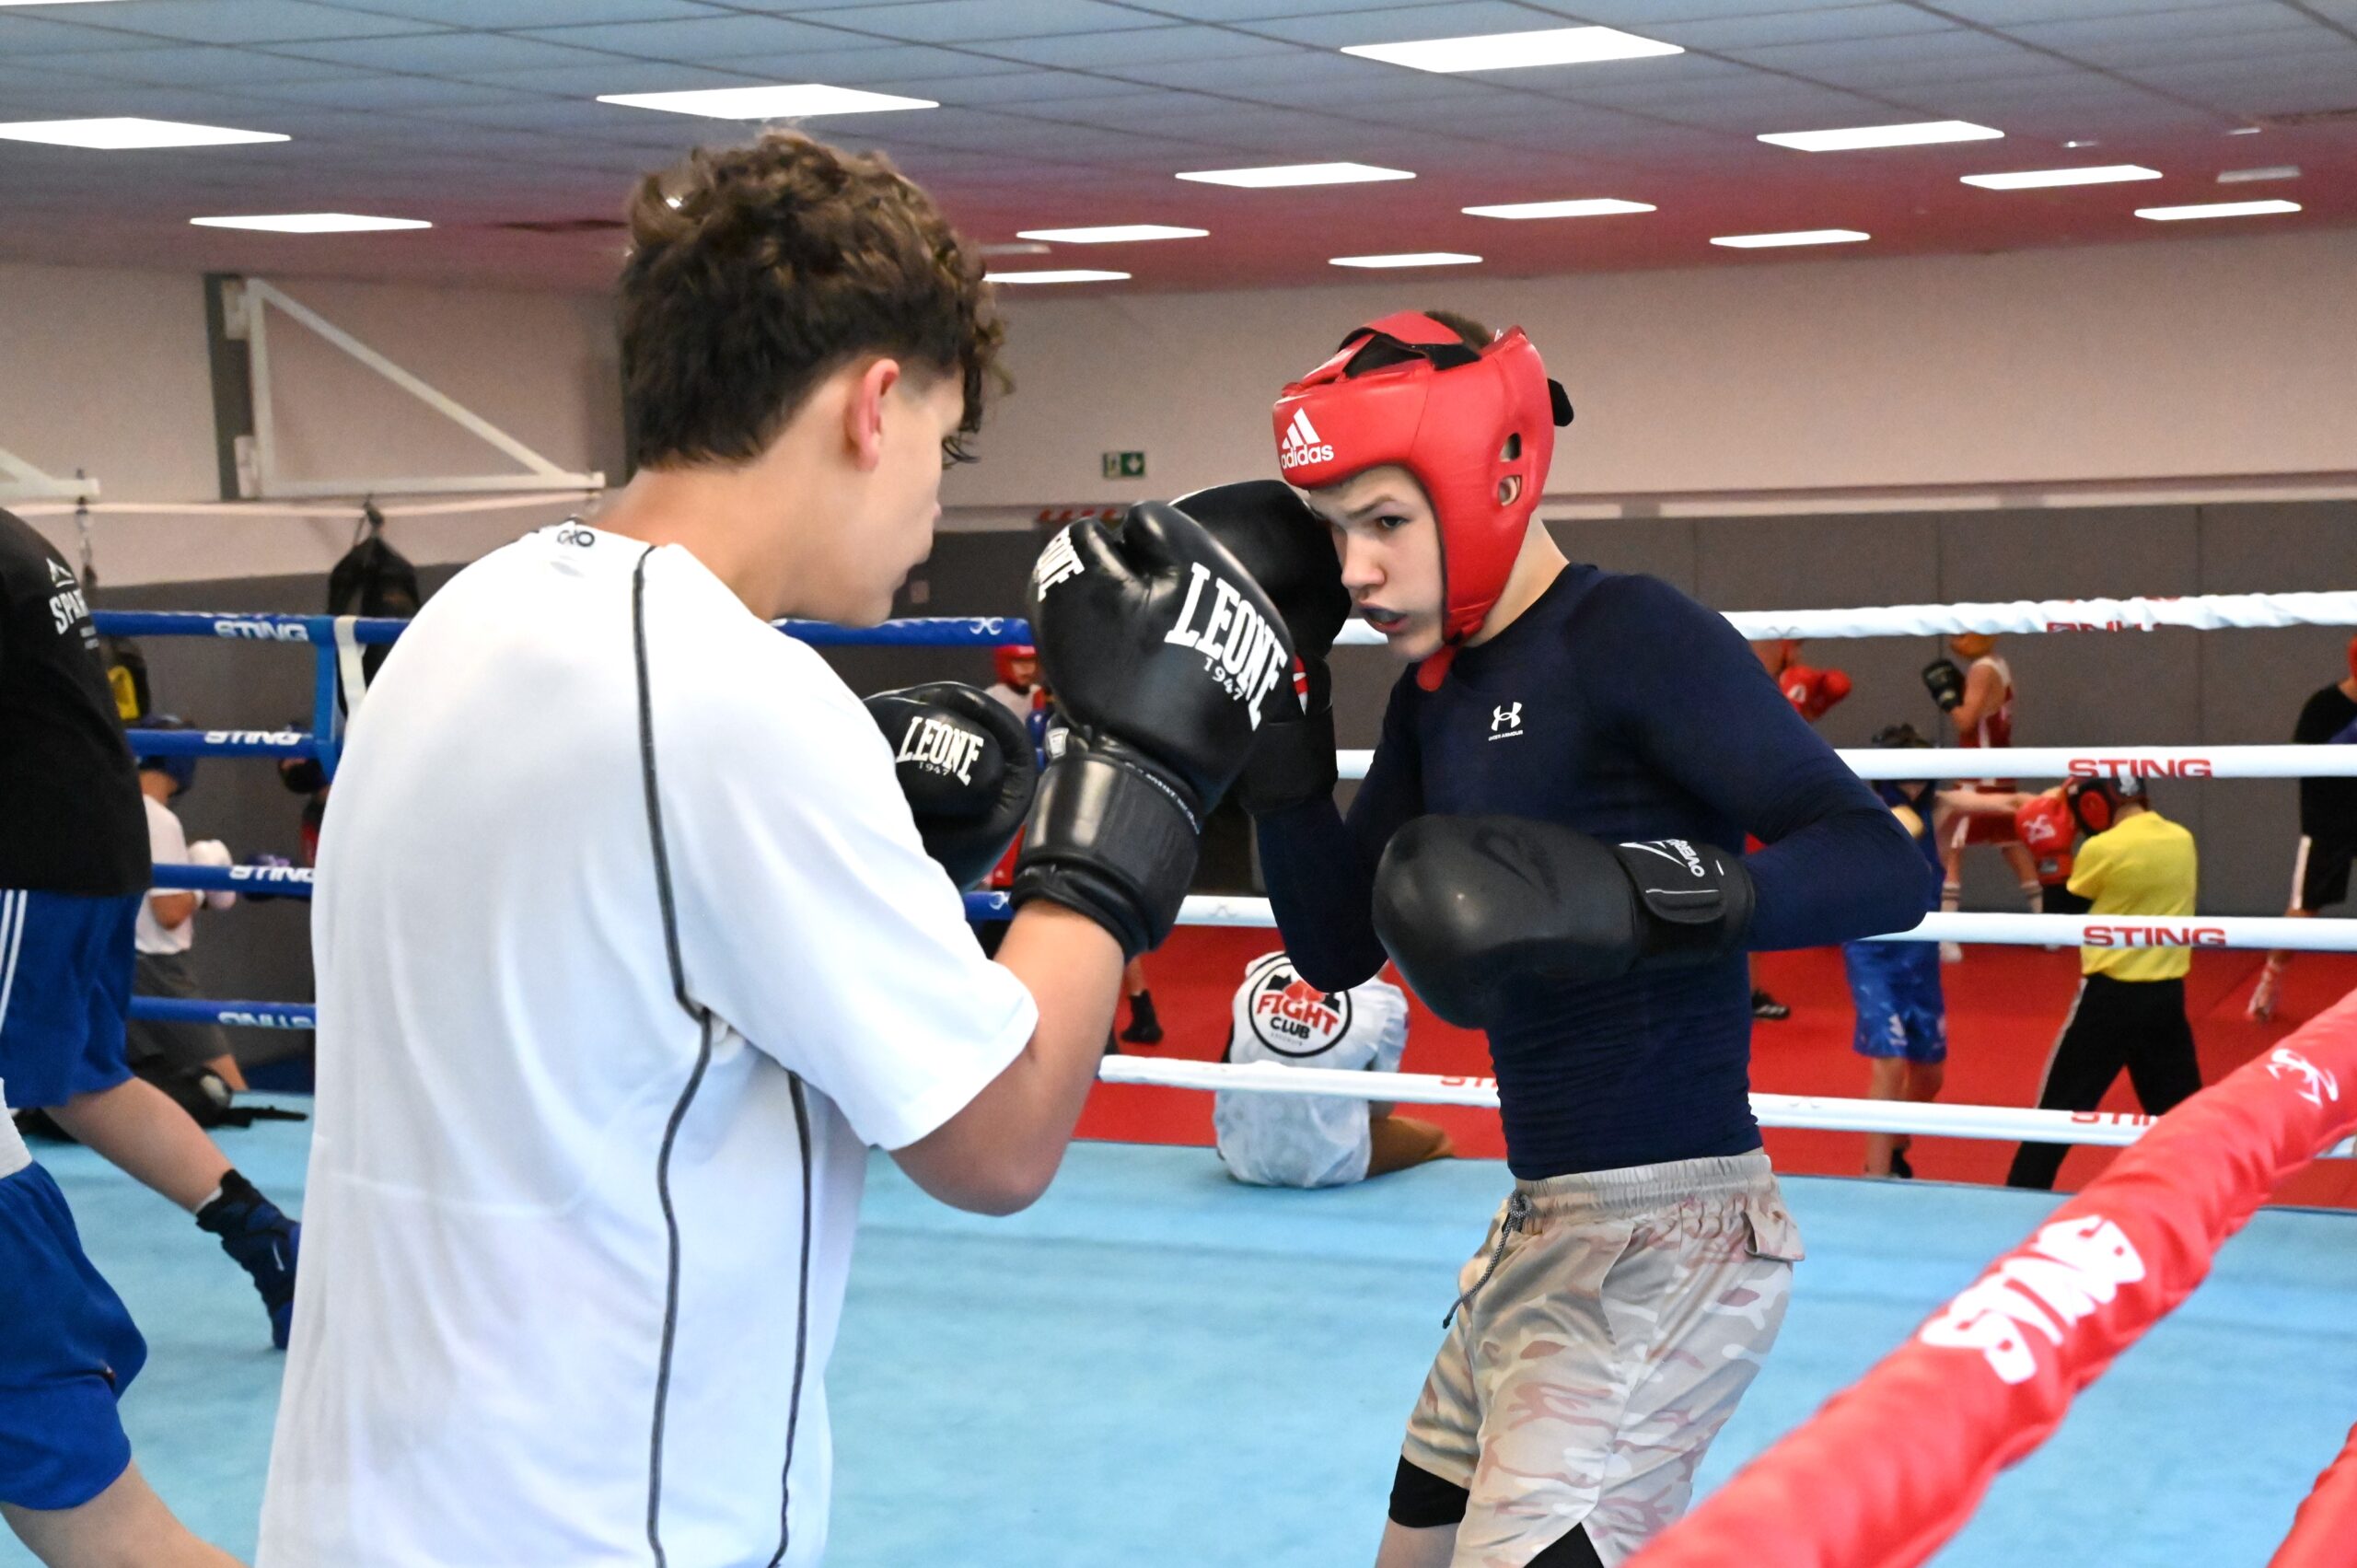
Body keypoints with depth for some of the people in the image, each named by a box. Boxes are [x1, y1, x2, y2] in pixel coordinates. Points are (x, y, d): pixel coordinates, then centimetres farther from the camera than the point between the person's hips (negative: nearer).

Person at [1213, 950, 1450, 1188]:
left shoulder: (1261, 969, -2)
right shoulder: (1383, 1000, -12)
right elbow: (1381, 1107, -2)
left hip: (1241, 1157, 4)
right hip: (1328, 1168, -4)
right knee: (1434, 1141, 20)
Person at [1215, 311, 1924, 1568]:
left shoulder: (1632, 639, -16)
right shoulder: (1435, 694, 9)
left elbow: (1881, 868, -23)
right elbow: (1333, 947, 11)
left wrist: (1635, 893, -39)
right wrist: (1278, 700, 3)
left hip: (1666, 1239, -9)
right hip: (1541, 1229, 9)